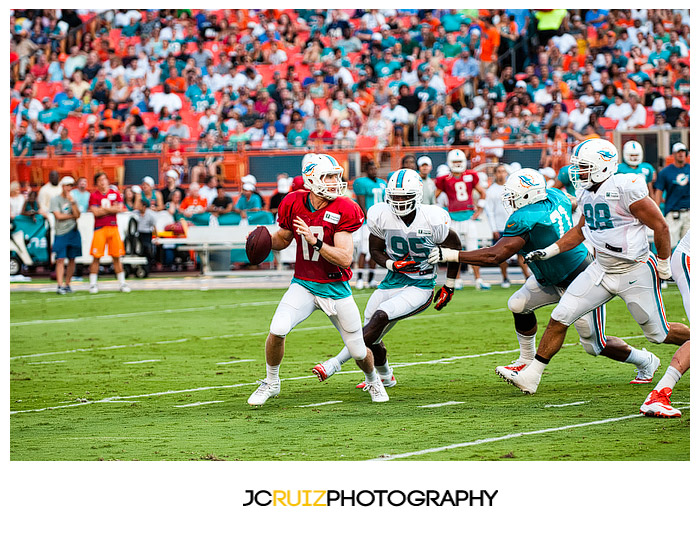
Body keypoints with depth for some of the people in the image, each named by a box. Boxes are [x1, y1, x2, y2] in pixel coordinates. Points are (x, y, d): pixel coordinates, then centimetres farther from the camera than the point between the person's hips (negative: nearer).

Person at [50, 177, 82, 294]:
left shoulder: (73, 200, 12)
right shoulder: (55, 200, 0)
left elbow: (77, 215, -2)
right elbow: (58, 216, -10)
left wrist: (72, 202, -10)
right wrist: (72, 215, -2)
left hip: (73, 232, 4)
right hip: (61, 233, -4)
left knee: (72, 259, 5)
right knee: (60, 259, -10)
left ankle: (67, 284, 13)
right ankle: (60, 286, -14)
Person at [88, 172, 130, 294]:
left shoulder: (115, 194, 9)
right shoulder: (94, 195, 2)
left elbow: (120, 209, -4)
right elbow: (96, 212, -10)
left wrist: (104, 209, -7)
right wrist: (112, 209, -4)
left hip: (113, 227, 2)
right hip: (100, 228, -2)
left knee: (116, 257, 5)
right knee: (96, 257, -5)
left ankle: (122, 283, 12)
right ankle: (93, 284, 3)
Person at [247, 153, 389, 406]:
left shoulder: (343, 210, -17)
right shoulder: (294, 204, -7)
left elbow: (345, 259, -23)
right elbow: (282, 239, 12)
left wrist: (314, 241, -34)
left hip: (336, 288, -1)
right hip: (303, 285, 2)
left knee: (359, 352, 6)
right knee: (277, 330, -22)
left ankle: (373, 380, 42)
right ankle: (271, 382, 3)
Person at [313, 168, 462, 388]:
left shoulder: (433, 220, -16)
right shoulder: (381, 216, -10)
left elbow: (455, 248, 2)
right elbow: (375, 250, 6)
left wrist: (449, 287, 7)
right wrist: (393, 264, -16)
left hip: (420, 287, -4)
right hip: (393, 282, 4)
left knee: (380, 317, -26)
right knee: (372, 338, 5)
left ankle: (336, 363, -20)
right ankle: (385, 377, 37)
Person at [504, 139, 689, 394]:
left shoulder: (626, 188, -21)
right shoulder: (587, 194, 3)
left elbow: (660, 227, -15)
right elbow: (581, 230, 20)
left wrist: (663, 266, -7)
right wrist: (548, 251, 11)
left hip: (635, 273, -7)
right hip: (601, 269, 7)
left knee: (659, 333, 5)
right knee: (560, 318, -3)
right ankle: (531, 376, 3)